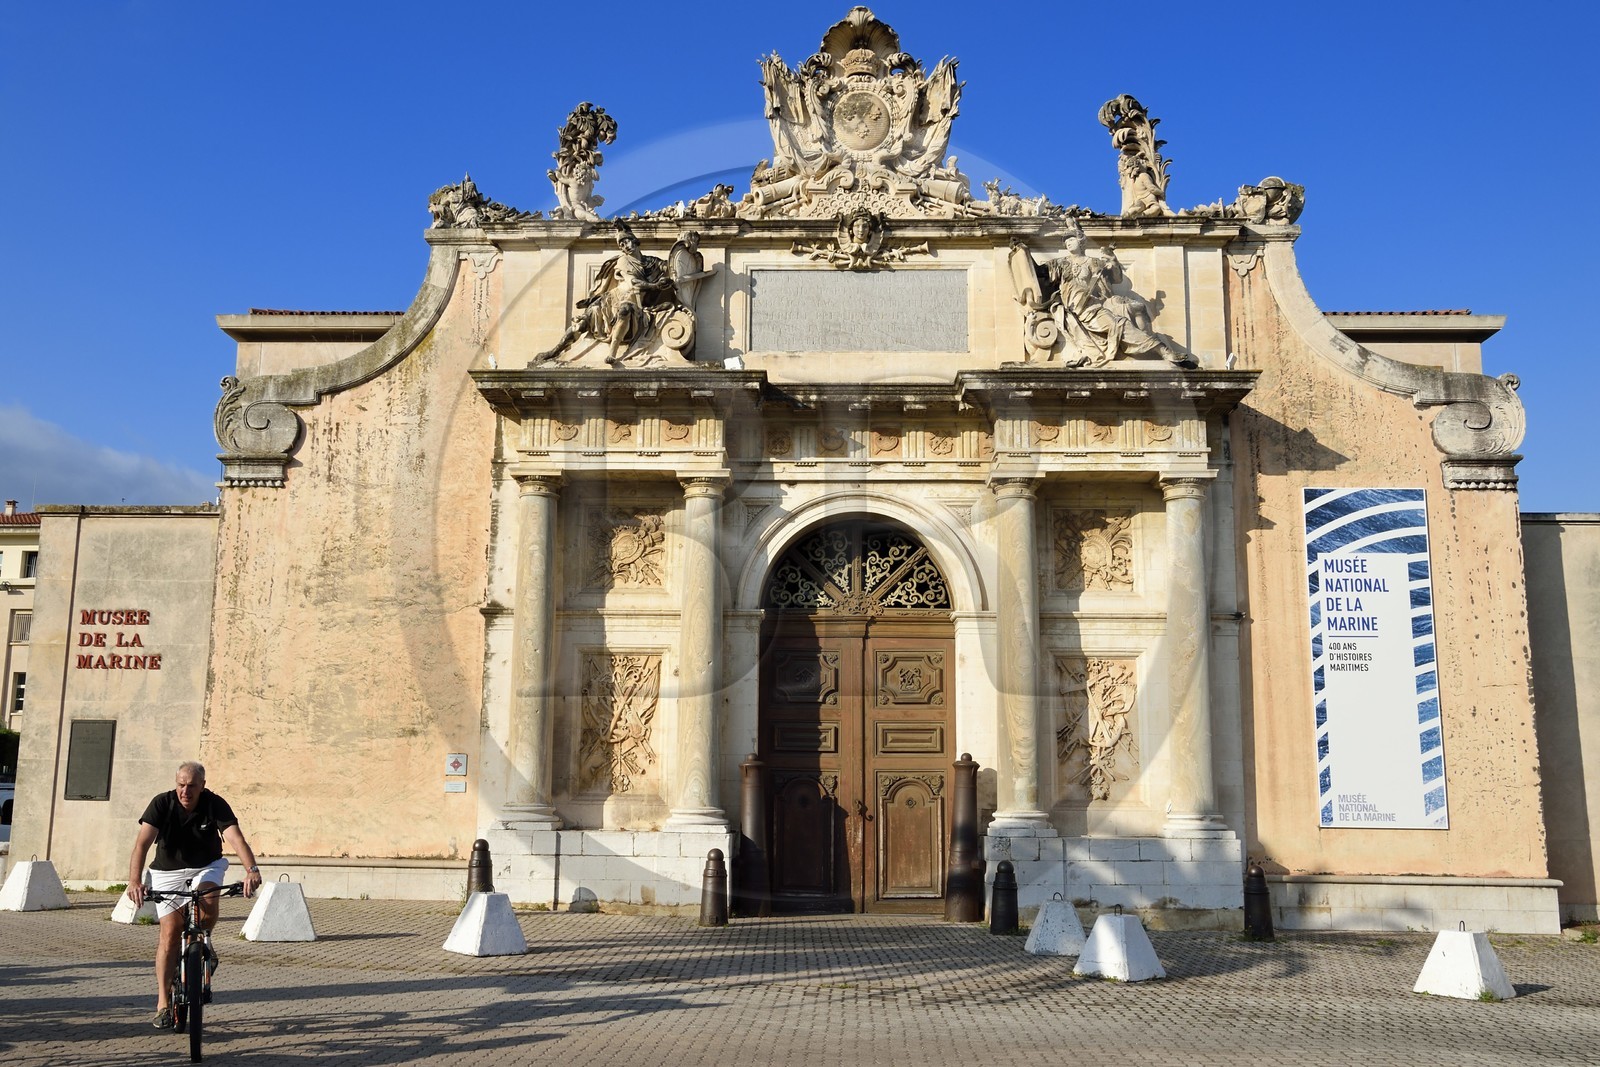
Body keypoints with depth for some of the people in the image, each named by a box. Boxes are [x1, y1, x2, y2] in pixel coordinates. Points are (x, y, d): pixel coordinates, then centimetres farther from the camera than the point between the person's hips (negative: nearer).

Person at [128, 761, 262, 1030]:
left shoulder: (215, 805, -19)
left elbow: (236, 838, -31)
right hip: (168, 871, 0)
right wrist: (134, 881, -45)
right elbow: (142, 843, -30)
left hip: (206, 867, 0)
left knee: (208, 906, -30)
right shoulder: (162, 804, -19)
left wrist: (252, 870, -49)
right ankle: (163, 1003, -3)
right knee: (170, 932, -10)